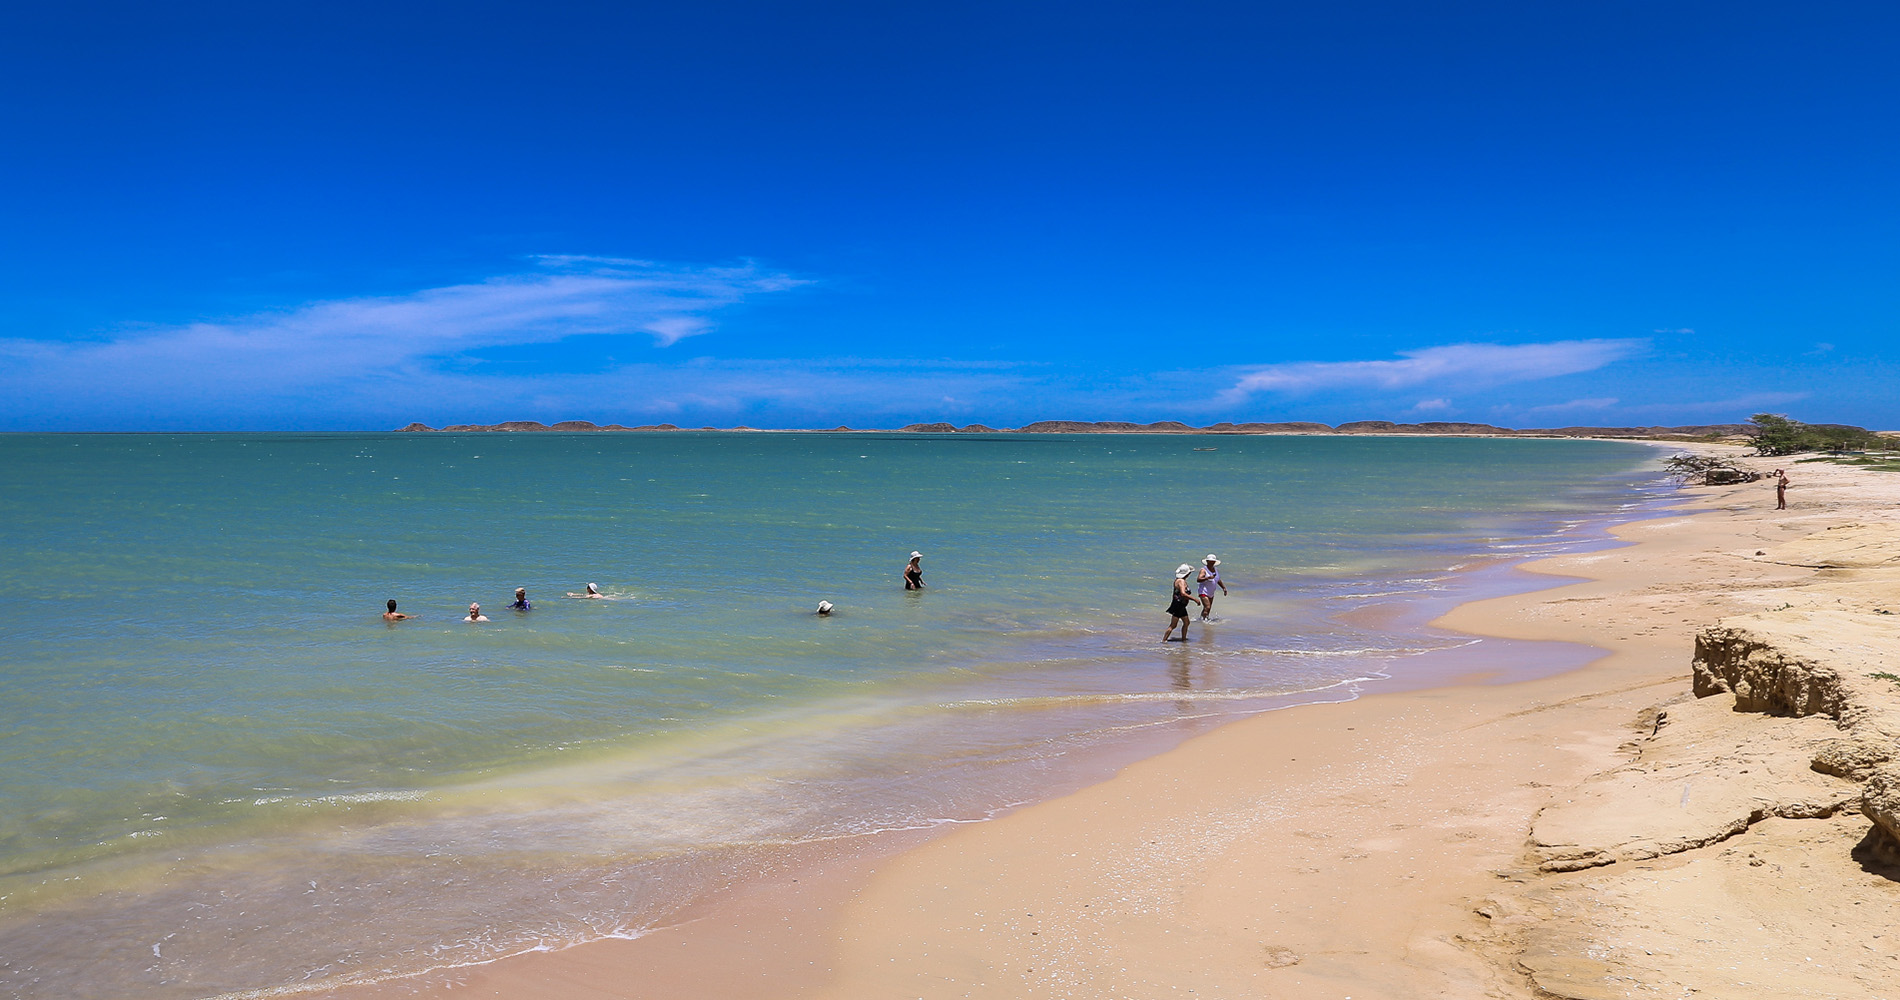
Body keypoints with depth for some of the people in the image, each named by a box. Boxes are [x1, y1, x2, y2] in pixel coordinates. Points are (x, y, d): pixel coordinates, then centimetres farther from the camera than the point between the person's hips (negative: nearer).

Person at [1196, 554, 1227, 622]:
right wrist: (1208, 578, -39)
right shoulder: (1204, 570, -13)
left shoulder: (1216, 569, 10)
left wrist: (1224, 588, 22)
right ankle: (1203, 619, -16)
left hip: (1211, 593, 8)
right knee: (1207, 607, -19)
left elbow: (1218, 580, 25)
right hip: (1204, 592, -8)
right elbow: (1198, 579, -27)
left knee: (1208, 609, 12)